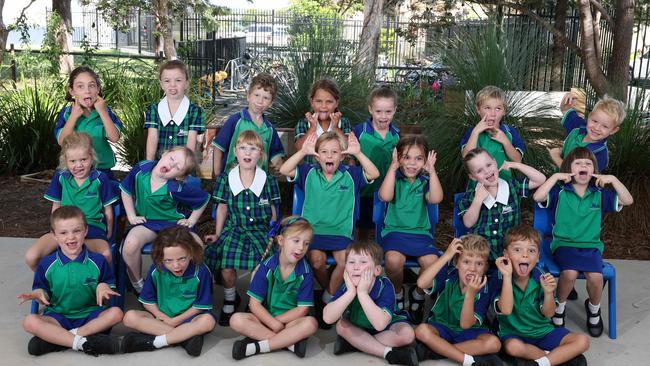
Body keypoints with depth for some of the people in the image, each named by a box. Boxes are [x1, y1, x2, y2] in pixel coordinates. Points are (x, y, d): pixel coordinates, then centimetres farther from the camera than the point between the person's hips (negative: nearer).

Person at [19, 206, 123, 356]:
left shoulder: (97, 261, 1)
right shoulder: (47, 264, 2)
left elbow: (110, 287, 8)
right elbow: (45, 297, 9)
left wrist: (103, 286, -14)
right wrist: (39, 294, -14)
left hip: (90, 315, 0)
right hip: (58, 317, 0)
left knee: (116, 313, -29)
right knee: (30, 322, -28)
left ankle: (53, 339, -25)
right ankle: (81, 342, -33)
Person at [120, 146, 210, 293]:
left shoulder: (176, 188, -19)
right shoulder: (141, 169, -11)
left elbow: (204, 199, -3)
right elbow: (126, 190, 8)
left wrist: (191, 220, 0)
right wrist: (131, 216, 3)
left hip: (172, 223, -2)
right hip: (146, 222, 2)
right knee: (130, 244, -31)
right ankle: (138, 285, -4)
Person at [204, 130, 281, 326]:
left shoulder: (269, 180, 2)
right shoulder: (226, 179, 3)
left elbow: (273, 212, 8)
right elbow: (222, 208, 11)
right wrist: (217, 234, 9)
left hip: (261, 231, 0)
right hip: (234, 229, 0)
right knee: (227, 265, -25)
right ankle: (230, 300, 5)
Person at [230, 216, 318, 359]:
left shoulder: (306, 272, -9)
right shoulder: (267, 267, -9)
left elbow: (303, 309, -9)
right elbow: (254, 304, -10)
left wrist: (278, 321, -16)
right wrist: (273, 324, -21)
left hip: (290, 320, -1)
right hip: (266, 317, 1)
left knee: (310, 323, -32)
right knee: (236, 320, -25)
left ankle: (257, 347, -28)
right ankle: (290, 342, -25)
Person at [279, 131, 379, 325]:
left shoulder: (350, 174, 3)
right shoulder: (309, 173, 4)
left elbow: (374, 174, -9)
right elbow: (284, 170, -7)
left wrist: (358, 153, -17)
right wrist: (303, 151, -15)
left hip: (341, 231, 0)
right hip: (313, 229, 0)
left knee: (345, 260, -24)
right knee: (317, 260, -25)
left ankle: (328, 299, -1)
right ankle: (329, 289, 8)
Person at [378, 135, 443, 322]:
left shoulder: (425, 181, 6)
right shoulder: (394, 178, 1)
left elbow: (436, 199, -14)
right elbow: (385, 196, -20)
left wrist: (431, 171, -15)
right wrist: (393, 168, -19)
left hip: (421, 232, 2)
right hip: (394, 230, -2)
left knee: (431, 261, -25)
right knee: (394, 259, -32)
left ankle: (418, 294, 8)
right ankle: (397, 293, 1)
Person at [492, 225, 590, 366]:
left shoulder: (540, 278, -7)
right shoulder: (500, 279, -15)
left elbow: (548, 313, -4)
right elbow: (506, 310, -29)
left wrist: (548, 292, -24)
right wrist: (507, 276, -32)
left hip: (543, 332, 4)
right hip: (514, 334, -3)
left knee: (582, 341, -12)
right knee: (512, 346, -38)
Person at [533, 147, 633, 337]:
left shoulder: (600, 194, 7)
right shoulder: (560, 192, -1)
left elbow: (627, 200, 1)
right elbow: (537, 197, -17)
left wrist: (613, 179, -7)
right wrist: (555, 176, -14)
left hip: (591, 245, 2)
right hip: (564, 244, -2)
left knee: (595, 276, -24)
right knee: (570, 273, -30)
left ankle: (593, 308, 11)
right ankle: (559, 306, 2)